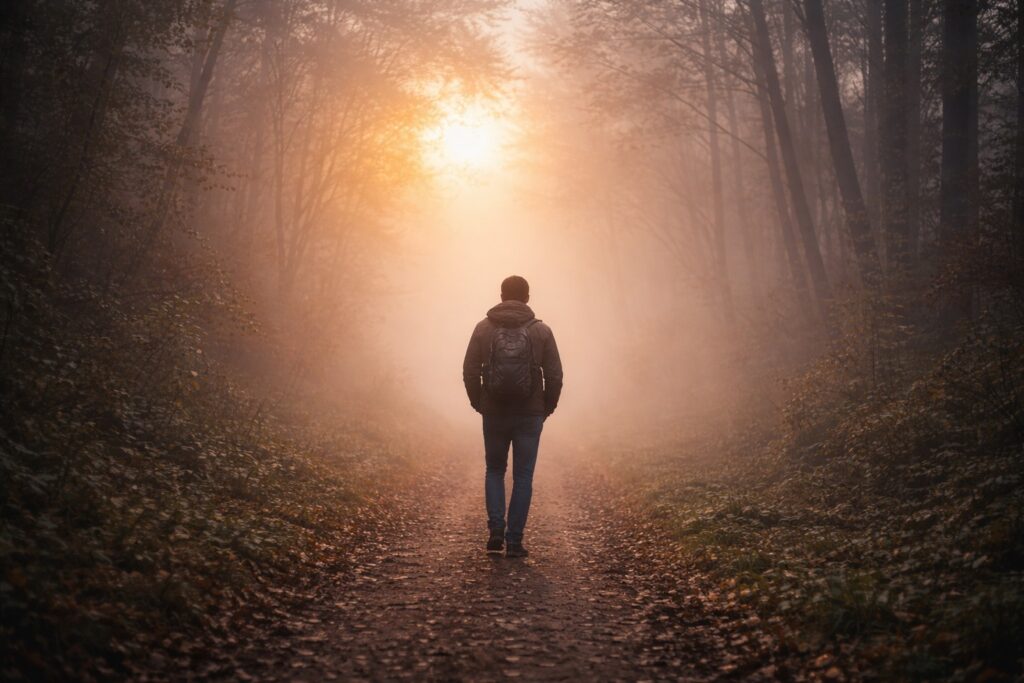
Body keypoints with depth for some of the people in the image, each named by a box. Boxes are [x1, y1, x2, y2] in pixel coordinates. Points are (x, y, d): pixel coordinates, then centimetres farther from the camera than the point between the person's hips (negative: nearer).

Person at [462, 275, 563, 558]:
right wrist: (546, 408, 9)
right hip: (530, 415, -1)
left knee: (494, 470, 19)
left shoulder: (484, 328, -2)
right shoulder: (541, 331, -3)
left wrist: (479, 404, 11)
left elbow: (469, 372, -2)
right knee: (523, 477, 7)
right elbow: (555, 375, -4)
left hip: (494, 414, 1)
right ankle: (514, 541, 7)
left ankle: (496, 530, 6)